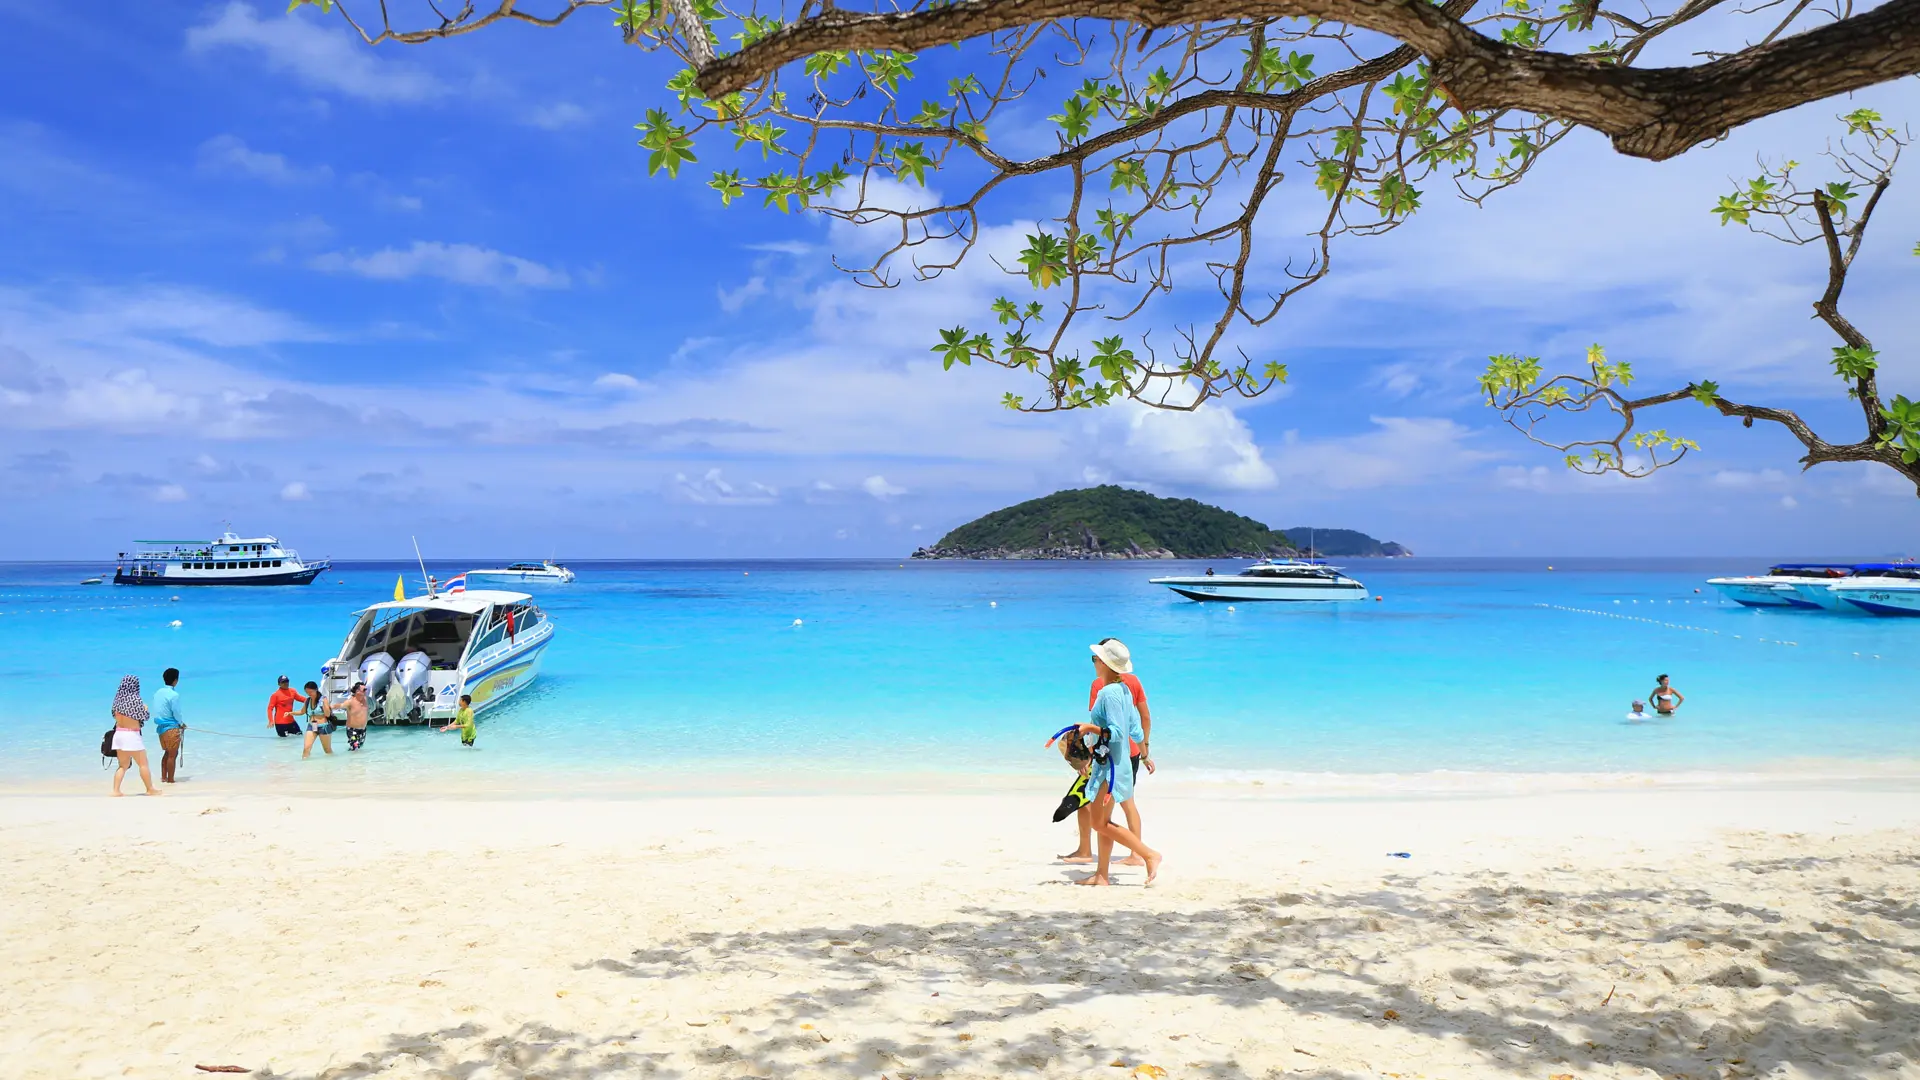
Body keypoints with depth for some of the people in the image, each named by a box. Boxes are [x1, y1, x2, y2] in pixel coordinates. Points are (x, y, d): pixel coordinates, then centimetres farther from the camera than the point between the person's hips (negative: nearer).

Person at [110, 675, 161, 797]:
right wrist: (145, 708, 10)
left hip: (118, 733, 6)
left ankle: (116, 790, 8)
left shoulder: (118, 698, 4)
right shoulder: (135, 699, -14)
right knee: (143, 764, 5)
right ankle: (150, 789, 11)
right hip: (132, 735, -6)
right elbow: (144, 717, -8)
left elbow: (115, 715, 14)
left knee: (123, 765, 15)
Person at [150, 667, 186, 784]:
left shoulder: (158, 692, 6)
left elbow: (151, 710, 11)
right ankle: (170, 780, 3)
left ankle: (163, 777, 23)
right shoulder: (174, 695, -17)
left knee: (167, 753, 20)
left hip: (160, 727, 8)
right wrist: (182, 724, 3)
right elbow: (176, 713, -14)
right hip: (171, 728, -8)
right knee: (173, 755, 0)